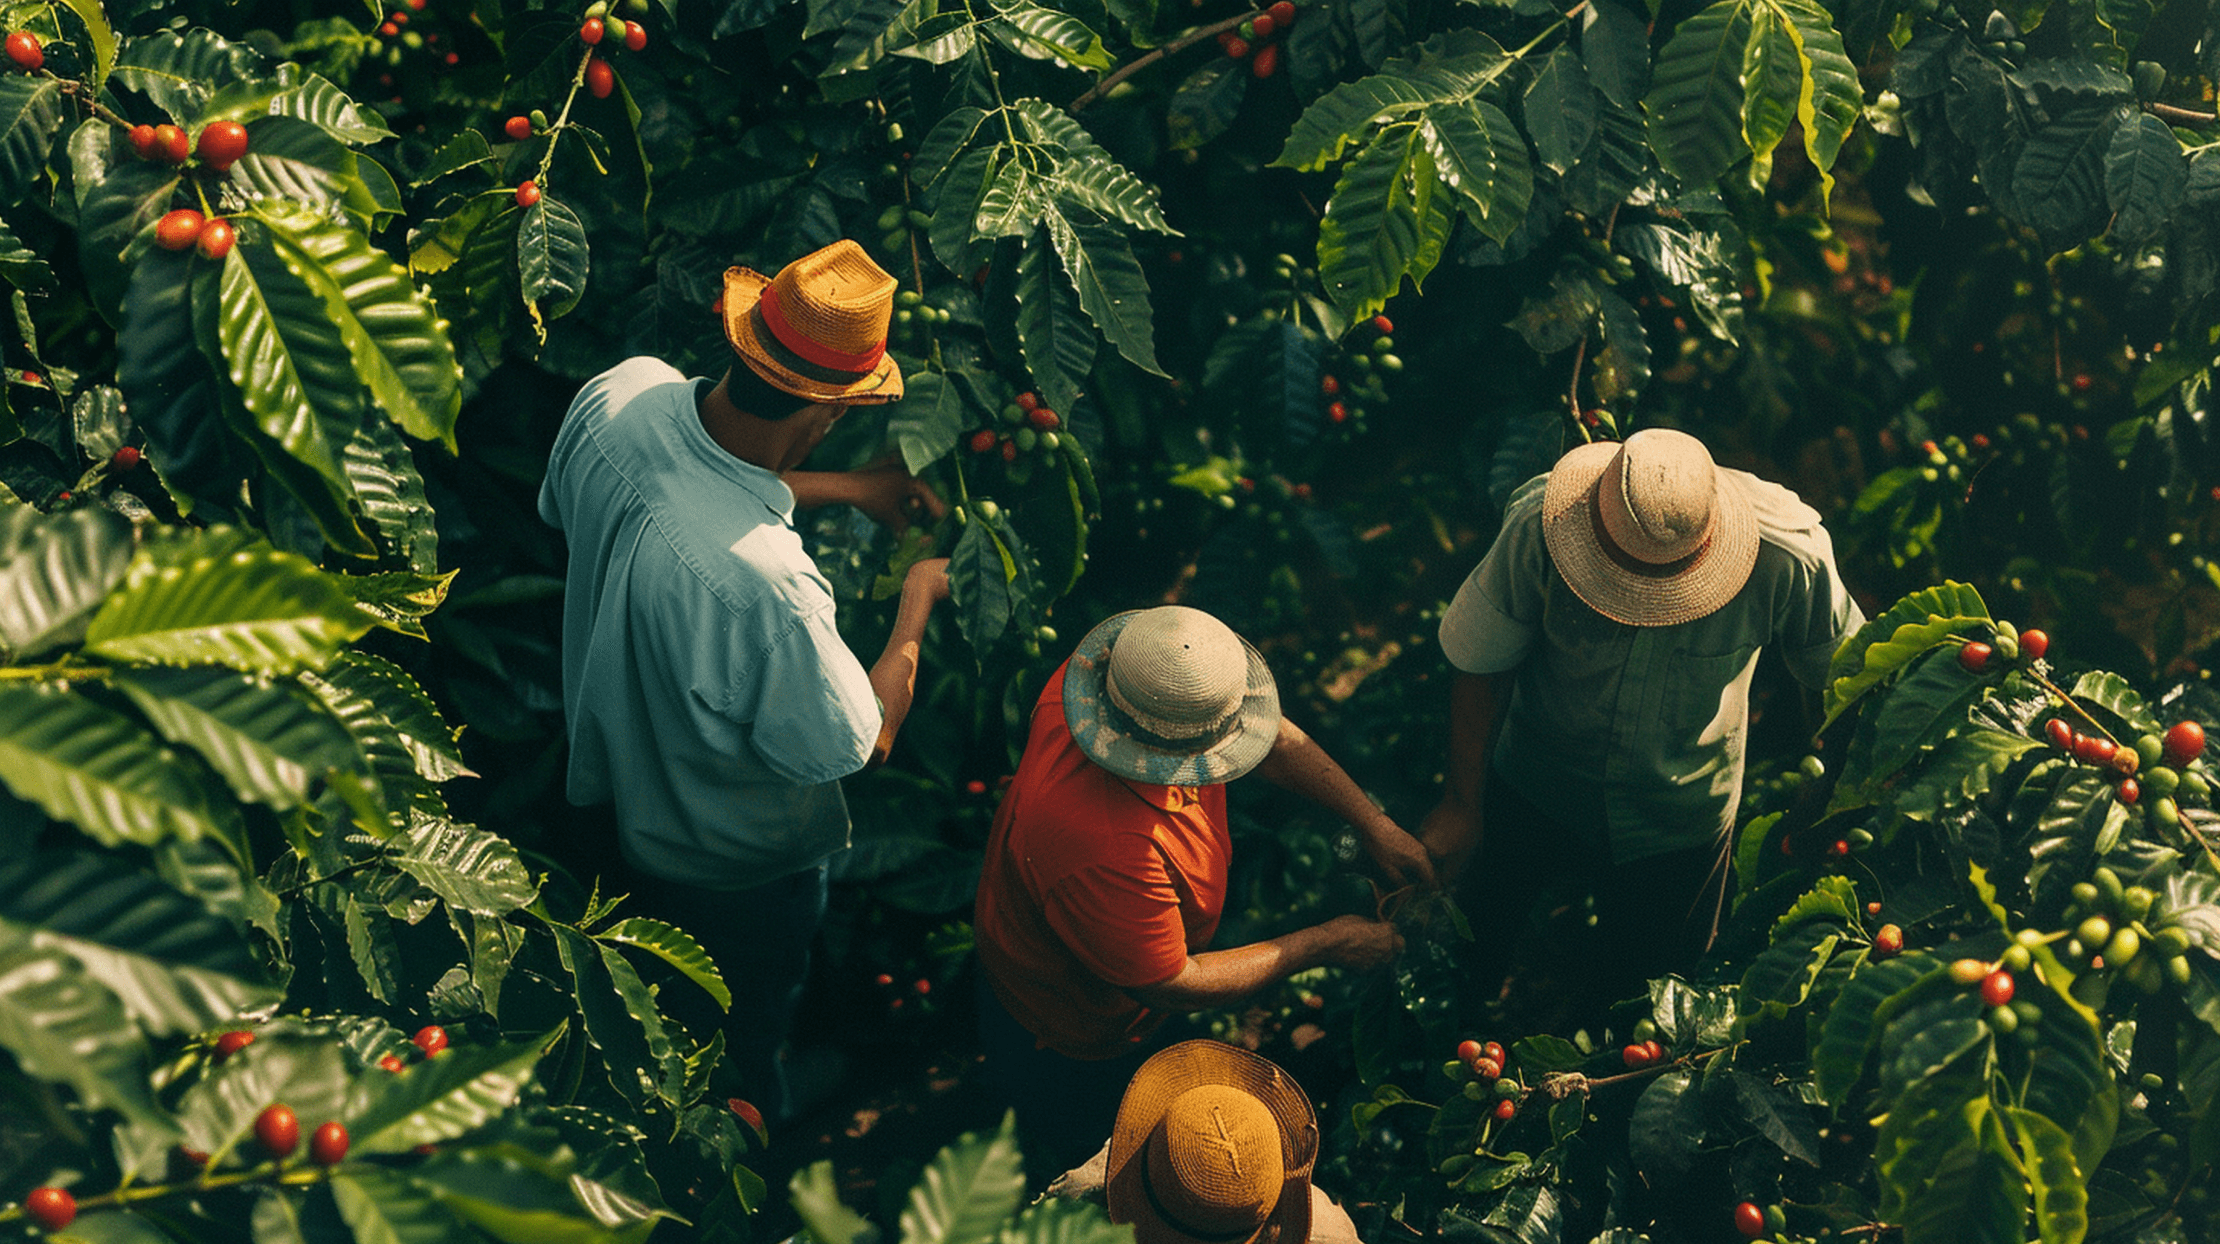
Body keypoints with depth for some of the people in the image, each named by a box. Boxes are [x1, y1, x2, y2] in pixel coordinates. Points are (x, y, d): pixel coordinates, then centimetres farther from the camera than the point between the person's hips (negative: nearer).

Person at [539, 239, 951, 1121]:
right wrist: (917, 604, -12)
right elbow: (863, 745, -27)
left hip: (611, 768, 7)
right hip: (737, 859, -6)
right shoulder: (766, 584, -47)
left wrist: (845, 488, 3)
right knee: (747, 1026, 27)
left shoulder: (620, 395, -27)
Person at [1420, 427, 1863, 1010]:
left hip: (1682, 820, 0)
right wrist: (1462, 805, -6)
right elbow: (1481, 666, -15)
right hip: (1535, 795, 0)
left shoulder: (1787, 555, -32)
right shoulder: (1540, 527, -31)